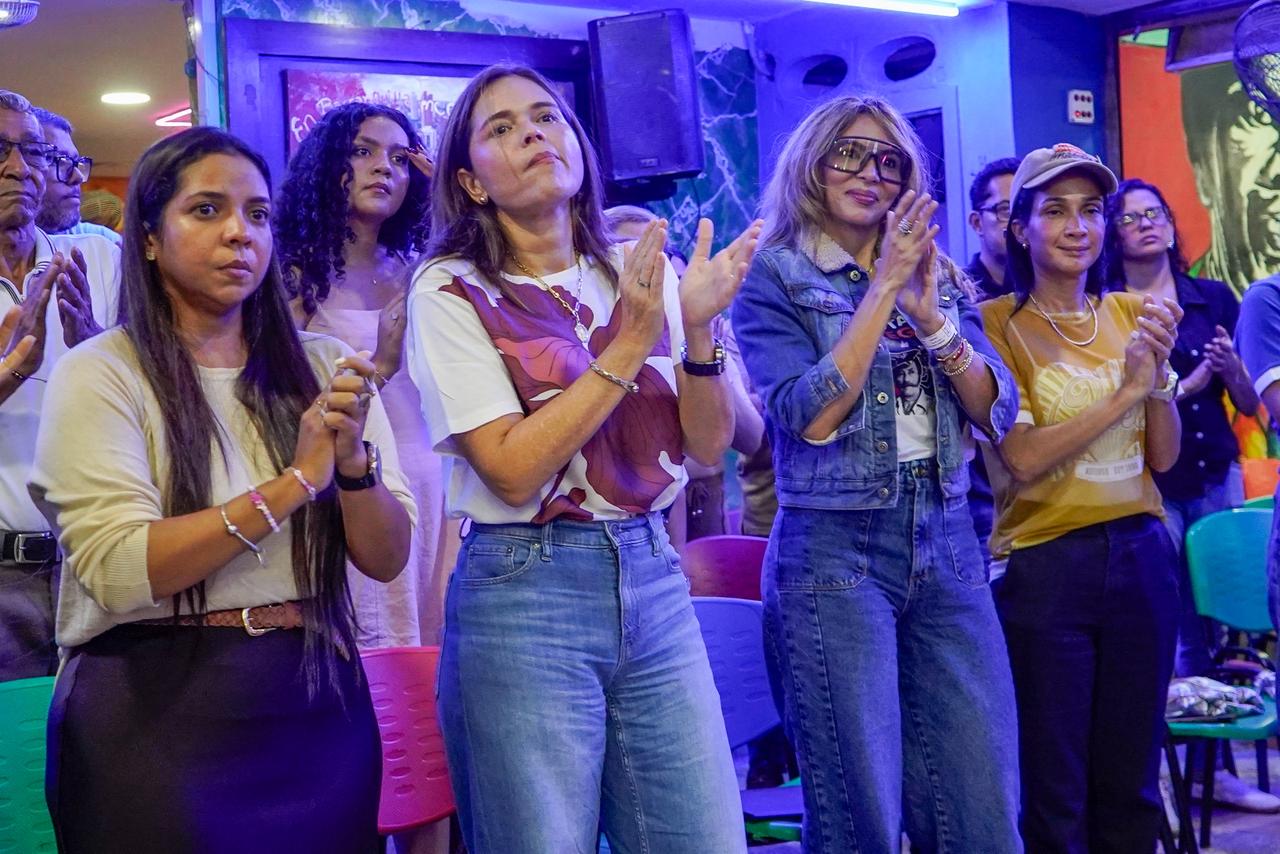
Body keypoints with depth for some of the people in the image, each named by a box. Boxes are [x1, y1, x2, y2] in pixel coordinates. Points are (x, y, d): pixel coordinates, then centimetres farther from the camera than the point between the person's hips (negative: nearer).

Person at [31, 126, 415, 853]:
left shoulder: (323, 367, 4)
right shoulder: (100, 374, -7)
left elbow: (388, 558, 1)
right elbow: (117, 569, -19)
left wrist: (354, 463, -17)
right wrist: (293, 483, -21)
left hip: (317, 704, 4)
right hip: (157, 714, -4)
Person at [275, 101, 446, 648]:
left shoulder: (417, 271, 10)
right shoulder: (299, 272, -1)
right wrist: (379, 365, -19)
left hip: (429, 477, 4)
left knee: (435, 637, 9)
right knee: (374, 651, -2)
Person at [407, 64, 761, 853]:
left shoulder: (645, 272, 7)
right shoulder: (450, 292, -6)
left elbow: (709, 445, 3)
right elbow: (514, 471, -16)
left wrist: (697, 327, -13)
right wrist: (628, 345, -17)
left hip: (655, 580, 4)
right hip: (523, 594, -4)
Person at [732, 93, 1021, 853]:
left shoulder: (937, 275, 12)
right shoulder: (774, 276, -3)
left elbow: (996, 411, 4)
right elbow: (809, 417, -16)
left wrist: (930, 315, -10)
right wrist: (883, 289, -15)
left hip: (948, 543, 5)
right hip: (833, 550, -5)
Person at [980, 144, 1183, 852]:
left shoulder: (1130, 314, 8)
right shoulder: (996, 322, -7)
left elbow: (1163, 457, 5)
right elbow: (1021, 460, -17)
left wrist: (1158, 368, -10)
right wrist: (1125, 391, -18)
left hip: (1140, 554, 5)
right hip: (1045, 562, -5)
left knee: (1131, 781, 15)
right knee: (1055, 789, 5)